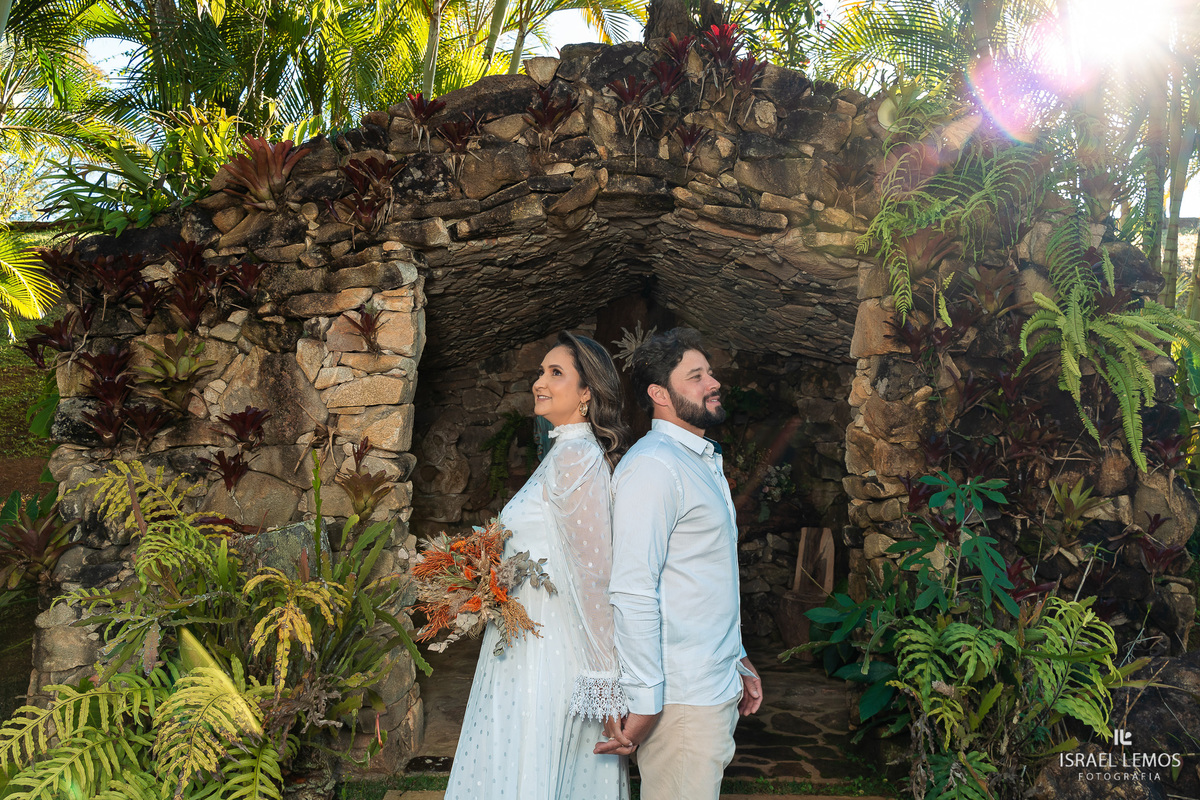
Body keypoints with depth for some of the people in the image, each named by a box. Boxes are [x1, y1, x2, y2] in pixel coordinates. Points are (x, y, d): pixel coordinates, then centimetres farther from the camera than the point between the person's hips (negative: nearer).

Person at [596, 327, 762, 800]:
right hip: (680, 700, -9)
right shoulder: (652, 466, -16)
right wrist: (643, 703, -22)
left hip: (719, 689, 9)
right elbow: (632, 592, -22)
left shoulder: (704, 462, 16)